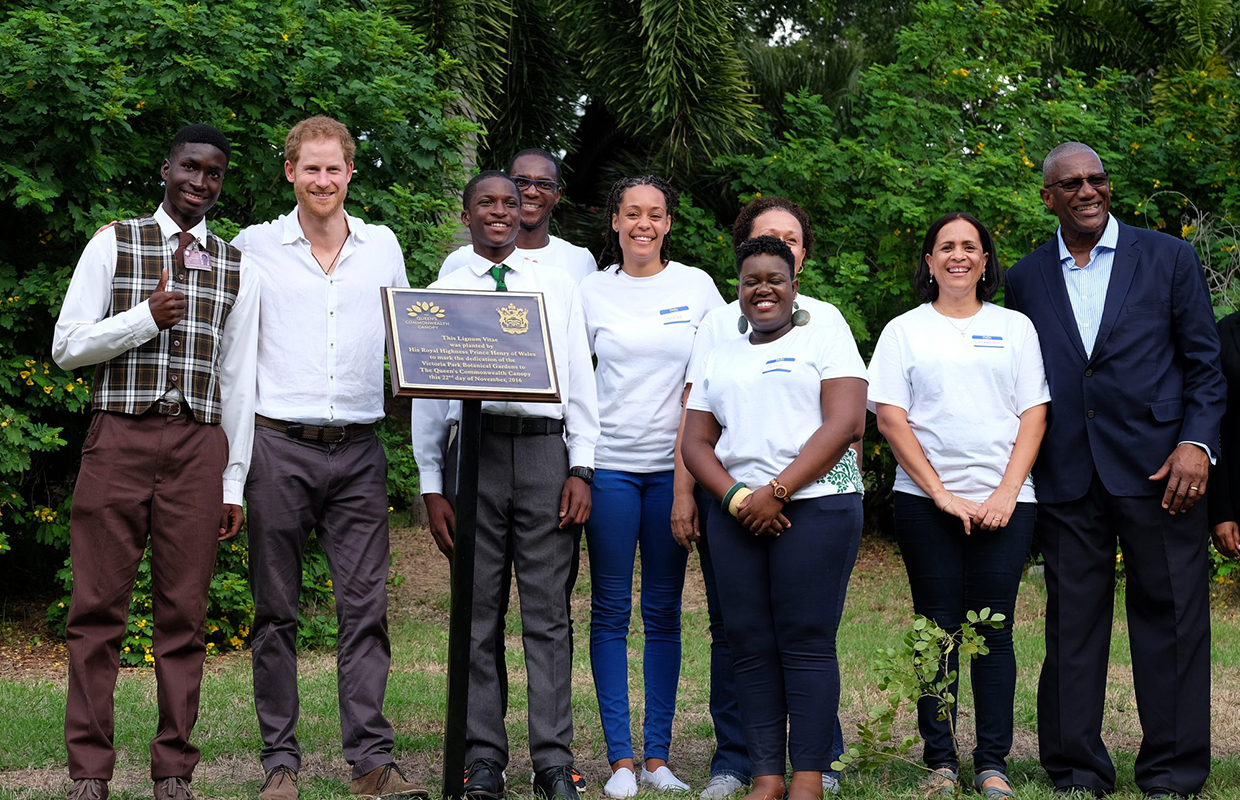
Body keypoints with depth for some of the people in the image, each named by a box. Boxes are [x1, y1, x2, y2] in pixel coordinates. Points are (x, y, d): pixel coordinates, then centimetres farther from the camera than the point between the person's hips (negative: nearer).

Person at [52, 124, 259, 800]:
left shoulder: (236, 268, 14)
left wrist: (234, 483, 7)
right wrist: (144, 317, -9)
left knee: (184, 613, 2)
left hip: (198, 445, 2)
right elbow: (66, 347, 5)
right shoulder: (112, 245, 8)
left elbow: (239, 381, 12)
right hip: (119, 438, -1)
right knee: (97, 608, -3)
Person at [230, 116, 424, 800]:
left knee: (365, 607, -2)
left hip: (358, 451, 2)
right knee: (276, 610, 3)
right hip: (279, 445, -1)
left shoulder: (383, 246, 11)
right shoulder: (254, 246, 4)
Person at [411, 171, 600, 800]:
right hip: (473, 450, 0)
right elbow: (427, 392, 9)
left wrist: (581, 470, -1)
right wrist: (431, 485, 2)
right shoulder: (442, 293, 11)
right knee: (478, 612, 2)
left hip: (545, 450, 0)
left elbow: (580, 379, 9)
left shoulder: (557, 287, 13)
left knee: (548, 613, -2)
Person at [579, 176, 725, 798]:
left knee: (664, 611, 4)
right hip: (608, 462, 0)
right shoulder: (591, 291, 5)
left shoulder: (696, 286, 6)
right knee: (610, 611, -1)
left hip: (673, 463, 0)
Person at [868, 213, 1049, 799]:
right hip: (925, 502, 0)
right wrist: (941, 493, -7)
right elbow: (890, 418, 1)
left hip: (1004, 502, 1)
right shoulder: (904, 331, 9)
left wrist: (1006, 494, -6)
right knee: (937, 630, 0)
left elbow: (1033, 416, 7)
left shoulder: (1015, 327, 13)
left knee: (995, 631, -2)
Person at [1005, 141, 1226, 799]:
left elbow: (1204, 363, 5)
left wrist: (1197, 442, -8)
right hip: (1065, 477, 2)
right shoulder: (1025, 280, 12)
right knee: (1072, 625, 4)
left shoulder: (1169, 258, 7)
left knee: (1170, 618, 0)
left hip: (1156, 469, -2)